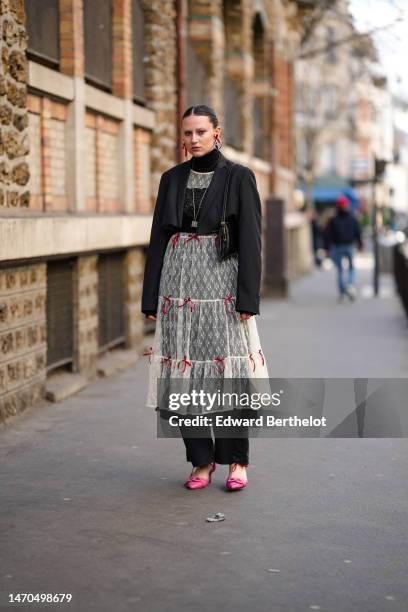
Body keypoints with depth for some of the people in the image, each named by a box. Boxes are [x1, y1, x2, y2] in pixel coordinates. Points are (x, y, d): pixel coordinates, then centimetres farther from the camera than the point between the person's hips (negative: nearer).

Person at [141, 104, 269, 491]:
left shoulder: (239, 177, -1)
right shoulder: (172, 179, 10)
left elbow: (250, 240, -5)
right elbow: (158, 238, 10)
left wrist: (247, 298, -12)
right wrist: (150, 298, 5)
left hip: (221, 281, -3)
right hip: (179, 280, 4)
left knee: (228, 370, -5)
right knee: (184, 372, 2)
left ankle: (235, 460, 10)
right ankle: (201, 459, 14)